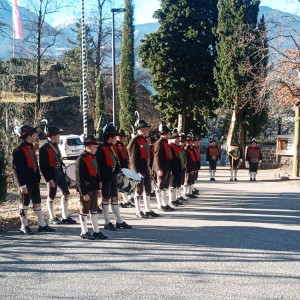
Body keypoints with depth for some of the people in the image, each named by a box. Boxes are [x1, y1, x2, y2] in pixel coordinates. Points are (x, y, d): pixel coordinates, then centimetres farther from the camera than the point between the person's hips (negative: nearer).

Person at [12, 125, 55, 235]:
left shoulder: (31, 148, 10)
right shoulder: (19, 150, -16)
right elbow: (17, 168, -18)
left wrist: (38, 179, 14)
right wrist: (22, 184, -20)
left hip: (34, 180, 8)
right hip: (26, 182, -8)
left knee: (37, 203, 12)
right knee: (24, 204, 4)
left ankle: (42, 225, 19)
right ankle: (24, 226, 16)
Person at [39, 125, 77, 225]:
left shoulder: (55, 145, 8)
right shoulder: (44, 148, -17)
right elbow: (43, 166, -18)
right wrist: (49, 179, -20)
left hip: (60, 173, 8)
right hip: (52, 175, -8)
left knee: (66, 193, 11)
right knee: (51, 197, 7)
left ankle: (65, 217, 20)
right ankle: (52, 218, 21)